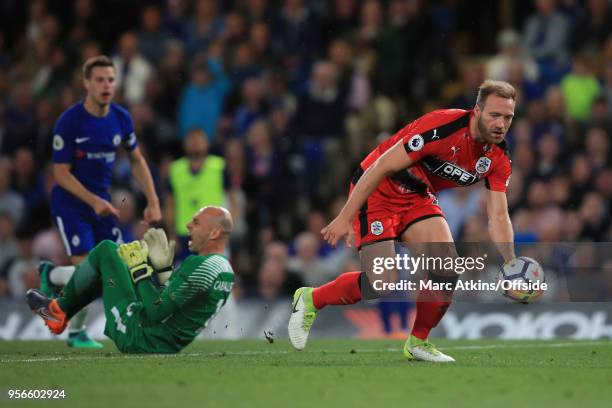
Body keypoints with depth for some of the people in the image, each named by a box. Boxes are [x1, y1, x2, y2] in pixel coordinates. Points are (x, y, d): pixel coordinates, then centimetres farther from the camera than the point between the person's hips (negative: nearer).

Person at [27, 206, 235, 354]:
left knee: (107, 250, 1)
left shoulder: (201, 266, -23)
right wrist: (163, 268, 12)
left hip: (138, 339, -10)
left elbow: (156, 313, -25)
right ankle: (58, 315, 24)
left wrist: (140, 270, -14)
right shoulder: (226, 271, 7)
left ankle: (59, 310, 17)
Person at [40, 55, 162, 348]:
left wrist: (153, 202, 4)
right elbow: (61, 173, -15)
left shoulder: (121, 118, -1)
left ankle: (51, 275, 24)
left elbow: (136, 160, 12)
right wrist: (94, 201, -25)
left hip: (101, 202, 6)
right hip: (70, 203, -6)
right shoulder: (69, 122, -17)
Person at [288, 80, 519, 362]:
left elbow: (498, 217, -3)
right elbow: (381, 167, -26)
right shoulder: (442, 127, -29)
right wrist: (346, 217, -26)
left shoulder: (498, 159, -7)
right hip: (378, 191, -7)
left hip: (418, 196, 7)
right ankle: (311, 299, 10)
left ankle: (418, 342, 8)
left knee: (448, 265, -13)